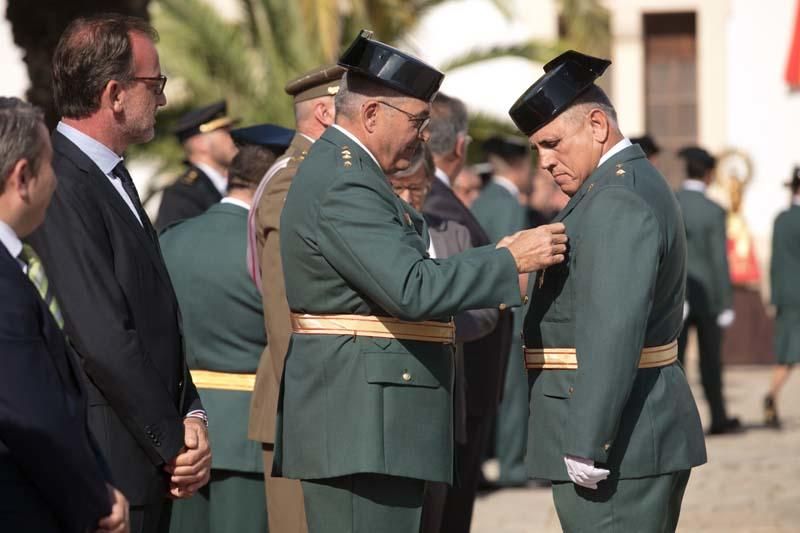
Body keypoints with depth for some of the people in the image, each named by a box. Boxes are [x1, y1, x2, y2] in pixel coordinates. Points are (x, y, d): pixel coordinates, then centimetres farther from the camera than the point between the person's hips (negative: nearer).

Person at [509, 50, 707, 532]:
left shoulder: (618, 202, -17)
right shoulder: (638, 184, 16)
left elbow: (614, 333, -25)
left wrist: (587, 442, -25)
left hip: (615, 445, -11)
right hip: (648, 436, 11)